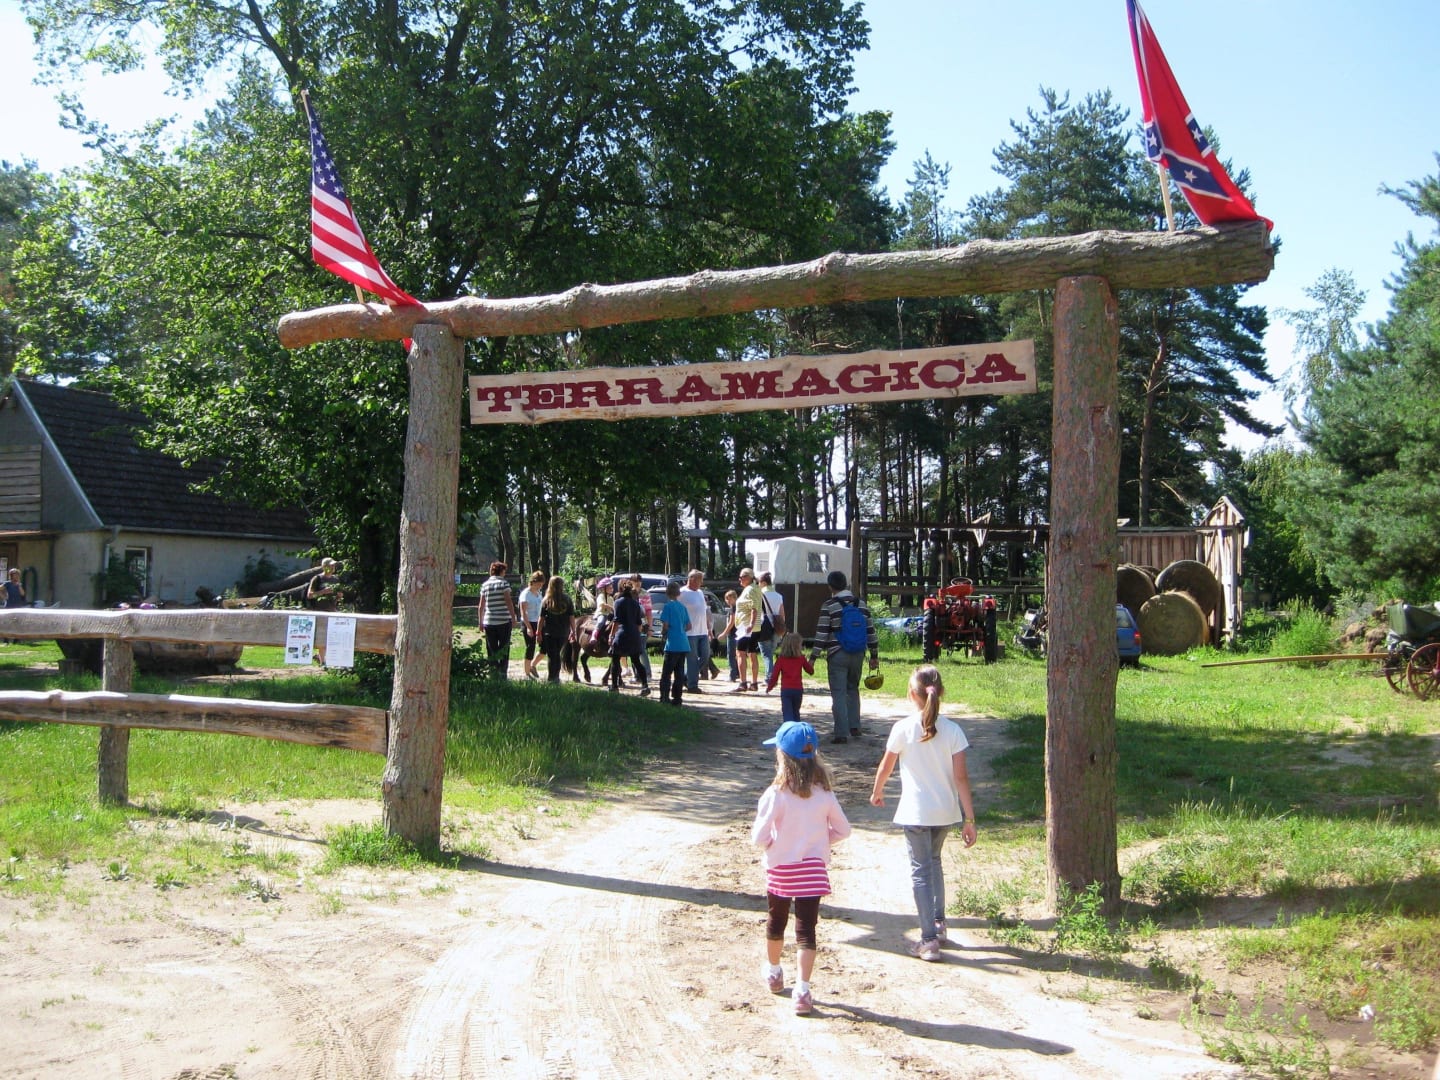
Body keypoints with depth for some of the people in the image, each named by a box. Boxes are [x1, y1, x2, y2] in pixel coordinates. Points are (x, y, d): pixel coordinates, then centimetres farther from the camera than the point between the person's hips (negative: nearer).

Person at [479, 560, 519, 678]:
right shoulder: (504, 583, -4)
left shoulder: (485, 584, 7)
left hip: (489, 621, 3)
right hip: (504, 621, -3)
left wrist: (481, 621, 13)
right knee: (504, 649, 4)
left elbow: (481, 606, 7)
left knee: (491, 650, 8)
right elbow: (509, 602, -9)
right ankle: (503, 673, -1)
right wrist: (513, 619, -5)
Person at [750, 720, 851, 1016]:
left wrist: (772, 842, 4)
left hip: (780, 869, -1)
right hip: (814, 868, 1)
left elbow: (759, 838, -18)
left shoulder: (776, 794, -19)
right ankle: (803, 991, -2)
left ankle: (774, 972, 41)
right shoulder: (824, 793, -8)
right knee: (806, 930, 4)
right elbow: (842, 830, 2)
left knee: (776, 924, 20)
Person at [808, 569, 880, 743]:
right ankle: (854, 726, 19)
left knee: (838, 693, -3)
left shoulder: (829, 606, -9)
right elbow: (870, 631, 10)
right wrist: (874, 656, 17)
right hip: (858, 655, 5)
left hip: (837, 656, -5)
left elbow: (821, 633, -12)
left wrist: (813, 657, -9)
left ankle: (842, 733, -6)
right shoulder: (861, 605, 7)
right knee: (853, 689, 21)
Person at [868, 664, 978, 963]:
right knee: (934, 863, 25)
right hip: (946, 811, 3)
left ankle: (929, 940, -2)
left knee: (921, 871, 3)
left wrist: (876, 792, 22)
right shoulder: (952, 730, -7)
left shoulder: (903, 728, -11)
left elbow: (886, 766, 2)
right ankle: (939, 924, 32)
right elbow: (961, 777, -7)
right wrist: (969, 818, -2)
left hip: (915, 812, -3)